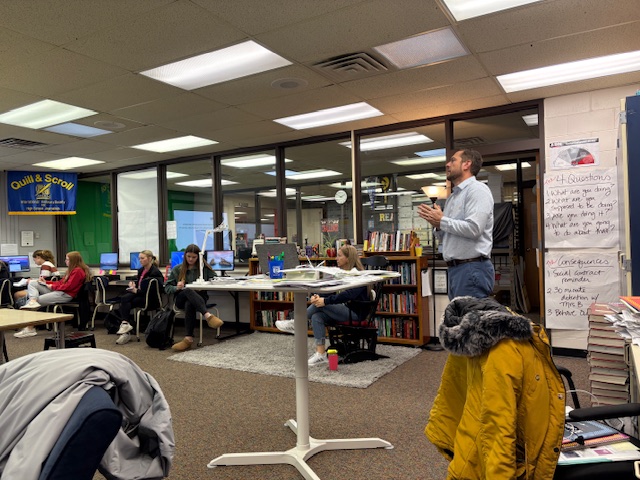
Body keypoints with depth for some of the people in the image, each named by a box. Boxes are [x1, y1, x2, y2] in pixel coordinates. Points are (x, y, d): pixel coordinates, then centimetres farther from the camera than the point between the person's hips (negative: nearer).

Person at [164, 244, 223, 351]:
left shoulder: (204, 268, 14)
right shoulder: (177, 269, 17)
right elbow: (167, 287, 14)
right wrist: (177, 288, -9)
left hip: (199, 297, 0)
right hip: (180, 299, 0)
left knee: (189, 304, -39)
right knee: (188, 291, -38)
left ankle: (189, 338, -46)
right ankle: (208, 316, -57)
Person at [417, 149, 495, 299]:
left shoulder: (477, 189, -6)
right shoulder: (452, 197, 20)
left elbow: (473, 229, -20)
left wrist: (441, 220, -10)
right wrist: (437, 225, 3)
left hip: (472, 268, -9)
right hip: (454, 268, 9)